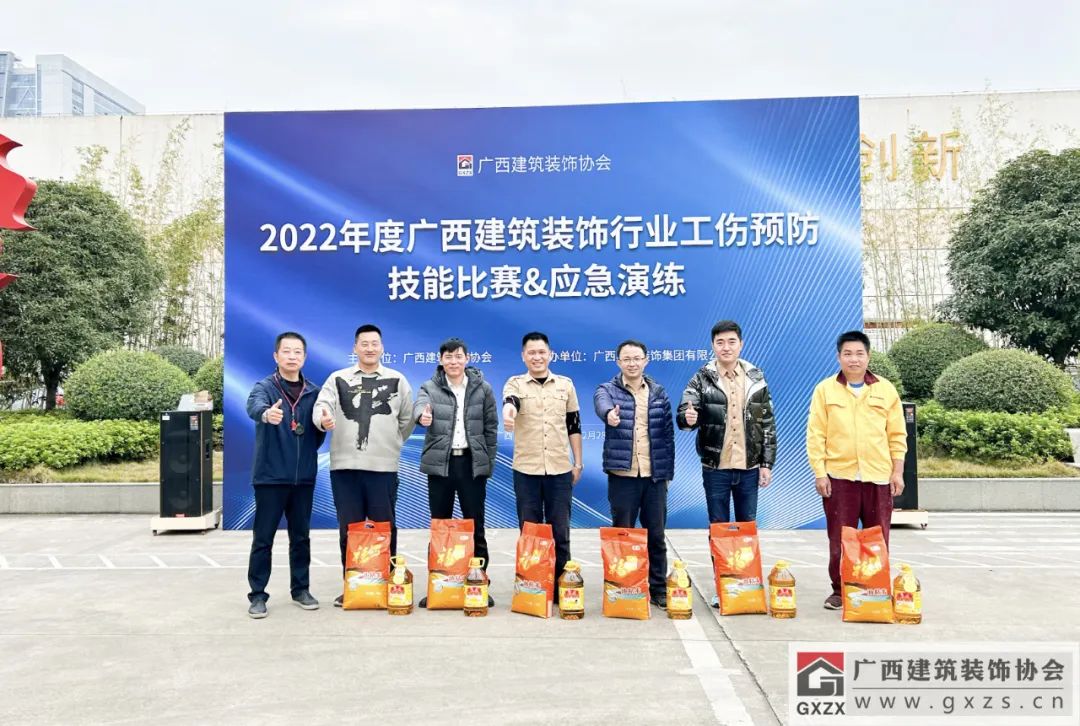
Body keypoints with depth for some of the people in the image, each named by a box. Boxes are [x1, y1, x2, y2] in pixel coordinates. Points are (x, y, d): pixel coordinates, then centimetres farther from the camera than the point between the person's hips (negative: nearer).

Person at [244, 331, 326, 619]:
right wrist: (266, 413, -50)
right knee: (263, 538, 4)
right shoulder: (265, 386, -6)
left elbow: (319, 432, 9)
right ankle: (257, 594, 16)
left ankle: (301, 589, 26)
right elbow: (254, 405, -29)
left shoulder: (314, 392, 5)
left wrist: (308, 454, -3)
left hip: (303, 477, 3)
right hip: (270, 476, -3)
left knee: (301, 537, 13)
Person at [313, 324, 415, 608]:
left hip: (383, 467, -1)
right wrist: (322, 419, -28)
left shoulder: (397, 380, 8)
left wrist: (391, 444, 10)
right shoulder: (338, 379, 8)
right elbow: (321, 405, -6)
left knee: (385, 527, 4)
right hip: (344, 465, 1)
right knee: (349, 528, 7)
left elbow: (407, 419, 13)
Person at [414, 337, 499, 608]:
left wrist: (488, 462, 0)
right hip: (440, 464, 0)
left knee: (475, 527, 5)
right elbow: (419, 404, -21)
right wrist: (423, 415, -45)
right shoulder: (430, 387, 2)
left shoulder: (482, 389, 4)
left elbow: (491, 427, 5)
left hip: (472, 464, 0)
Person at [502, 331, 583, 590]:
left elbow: (574, 426, 11)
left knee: (560, 532, 7)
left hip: (560, 469, 1)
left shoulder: (565, 384, 6)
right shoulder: (515, 383, 1)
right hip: (526, 470, -1)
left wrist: (578, 463, 8)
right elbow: (510, 402, -24)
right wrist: (508, 412, -48)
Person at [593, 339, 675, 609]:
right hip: (622, 475, -2)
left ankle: (659, 589, 21)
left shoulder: (659, 393, 8)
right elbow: (602, 405, -26)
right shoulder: (607, 390, 0)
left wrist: (668, 472, 5)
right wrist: (609, 414, -50)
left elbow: (668, 435, 9)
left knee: (656, 536, 9)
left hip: (655, 476, 2)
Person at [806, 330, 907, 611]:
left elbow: (897, 435, 8)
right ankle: (839, 590, 17)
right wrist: (819, 472, -6)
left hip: (879, 476, 1)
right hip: (838, 476, -1)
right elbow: (815, 435, 0)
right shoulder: (825, 390, 2)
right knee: (839, 538, 5)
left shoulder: (886, 390, 6)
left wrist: (898, 472, 2)